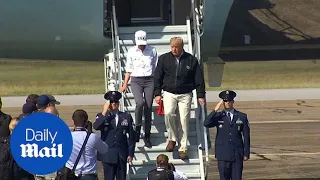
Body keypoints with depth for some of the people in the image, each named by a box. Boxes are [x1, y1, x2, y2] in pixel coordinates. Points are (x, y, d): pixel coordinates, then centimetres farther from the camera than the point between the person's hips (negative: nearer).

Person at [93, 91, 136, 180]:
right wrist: (104, 112, -21)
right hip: (108, 155, -1)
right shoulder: (101, 116, 3)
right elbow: (95, 127, -19)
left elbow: (132, 136, 6)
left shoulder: (126, 116, 5)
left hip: (122, 155, 1)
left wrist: (131, 153, 3)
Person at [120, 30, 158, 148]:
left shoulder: (152, 51, 4)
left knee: (148, 108, -1)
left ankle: (147, 137, 7)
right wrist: (125, 84, 6)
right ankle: (137, 129, -11)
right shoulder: (131, 52, 5)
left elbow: (156, 68, 9)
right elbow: (129, 69, 11)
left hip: (149, 80, 0)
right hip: (136, 80, 0)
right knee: (140, 103, -25)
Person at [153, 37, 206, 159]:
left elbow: (199, 79, 5)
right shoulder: (164, 59, 2)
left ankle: (183, 148, 7)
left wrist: (200, 95, 2)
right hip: (169, 93, 0)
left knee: (184, 120, -4)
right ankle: (172, 139, -4)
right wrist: (157, 93, 1)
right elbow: (157, 77, 7)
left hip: (185, 95, 0)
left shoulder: (191, 60, 1)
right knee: (168, 113, -25)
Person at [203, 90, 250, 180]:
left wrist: (246, 153, 4)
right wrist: (215, 110, -17)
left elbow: (246, 136, 8)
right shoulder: (218, 116, 6)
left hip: (237, 155, 0)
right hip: (223, 155, 0)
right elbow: (206, 124, -13)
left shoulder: (242, 116, 8)